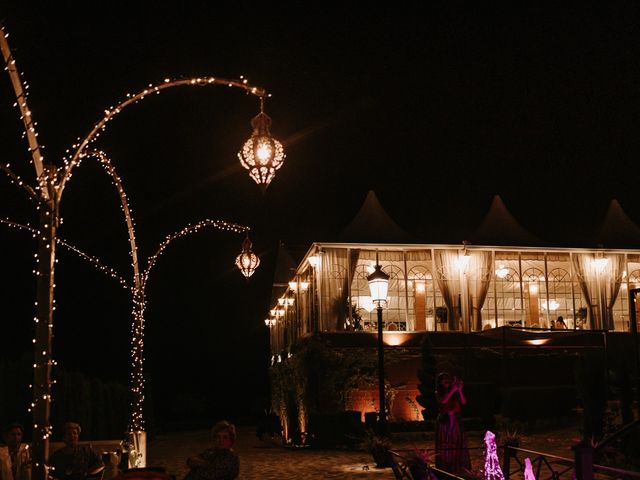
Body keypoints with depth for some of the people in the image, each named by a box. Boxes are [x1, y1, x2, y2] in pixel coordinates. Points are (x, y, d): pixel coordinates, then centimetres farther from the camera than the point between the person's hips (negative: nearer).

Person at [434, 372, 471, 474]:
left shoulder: (456, 393, 6)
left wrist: (459, 390, -19)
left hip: (456, 422, 2)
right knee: (445, 447, -2)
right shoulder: (438, 393, 1)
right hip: (444, 423, -2)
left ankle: (459, 469, 6)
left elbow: (463, 402, -7)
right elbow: (443, 401, -20)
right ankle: (444, 470, 1)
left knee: (458, 446, 1)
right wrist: (453, 389, -22)